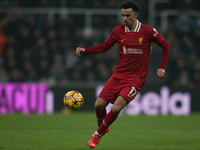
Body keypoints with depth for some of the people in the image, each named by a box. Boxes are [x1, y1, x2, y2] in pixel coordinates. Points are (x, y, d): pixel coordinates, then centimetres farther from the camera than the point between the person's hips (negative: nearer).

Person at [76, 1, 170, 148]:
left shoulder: (148, 31, -8)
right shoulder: (118, 31, 1)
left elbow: (165, 46, 4)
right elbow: (104, 47, 11)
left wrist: (162, 68, -3)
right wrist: (85, 50, -3)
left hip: (135, 79, -4)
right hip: (118, 75, 4)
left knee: (116, 108, -20)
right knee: (99, 105, -6)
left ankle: (98, 134, 1)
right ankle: (103, 128, 27)